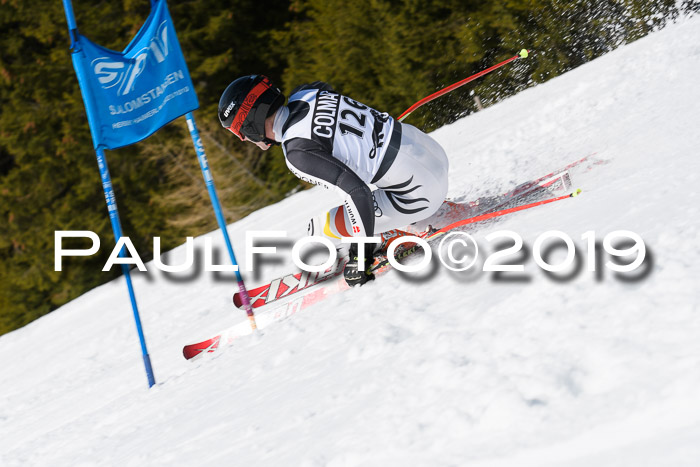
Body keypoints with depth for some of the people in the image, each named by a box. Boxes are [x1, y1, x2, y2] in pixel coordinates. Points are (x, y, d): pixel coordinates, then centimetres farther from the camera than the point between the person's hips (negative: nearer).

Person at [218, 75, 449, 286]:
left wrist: (360, 254, -17)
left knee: (320, 227, -2)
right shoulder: (305, 93, 3)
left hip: (418, 194, -8)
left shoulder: (298, 152, -21)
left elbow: (357, 192, -26)